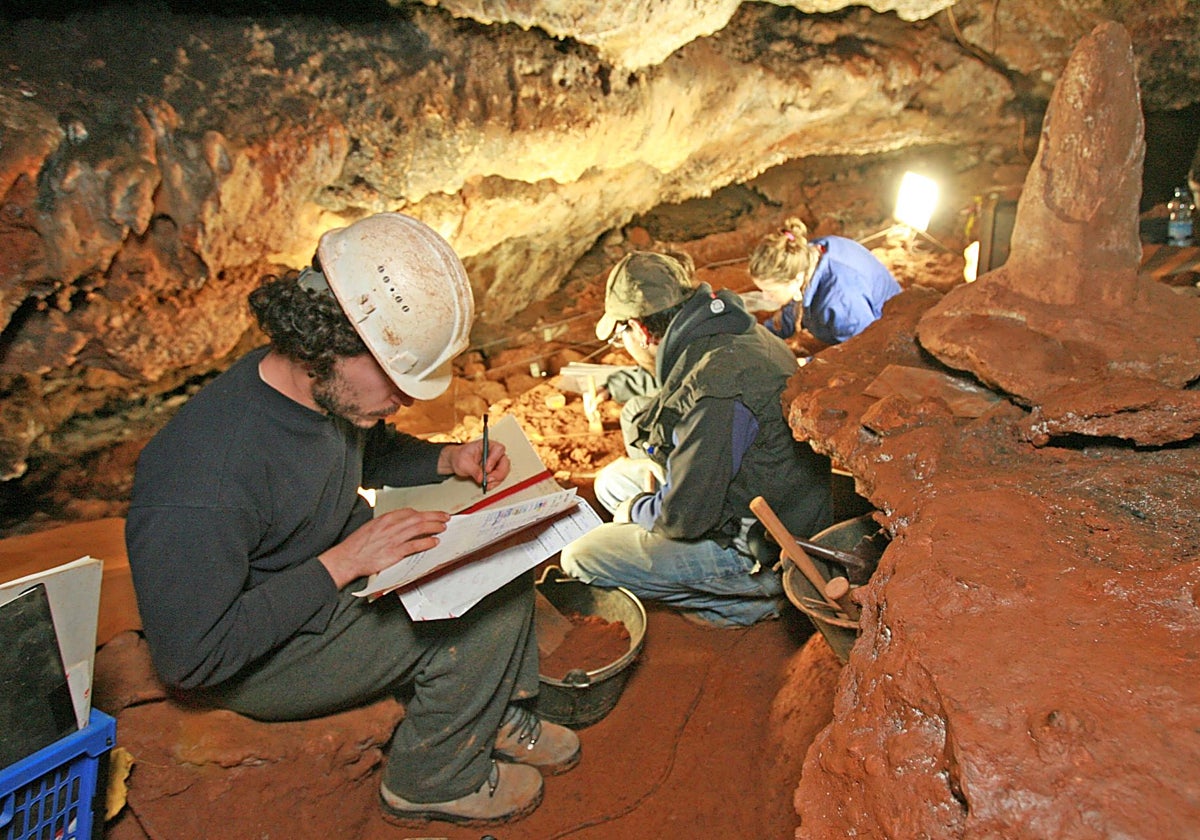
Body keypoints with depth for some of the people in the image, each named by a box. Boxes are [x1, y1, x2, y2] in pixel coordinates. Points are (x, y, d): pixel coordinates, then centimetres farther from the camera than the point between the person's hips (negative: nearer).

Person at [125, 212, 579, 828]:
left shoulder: (332, 387, -12)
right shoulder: (203, 480, -36)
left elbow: (370, 449, 12)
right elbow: (190, 657, -28)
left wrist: (448, 459, -8)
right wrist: (343, 562, -30)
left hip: (339, 570, 8)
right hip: (256, 658, -7)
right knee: (479, 616, -20)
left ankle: (497, 712, 16)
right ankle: (432, 780, 6)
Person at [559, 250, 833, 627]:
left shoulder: (715, 390, -31)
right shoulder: (737, 333, 0)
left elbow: (683, 517, -24)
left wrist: (634, 510, -4)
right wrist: (659, 460, 1)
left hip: (765, 552, -10)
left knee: (579, 559, -7)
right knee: (612, 481, 17)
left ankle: (741, 600, -1)